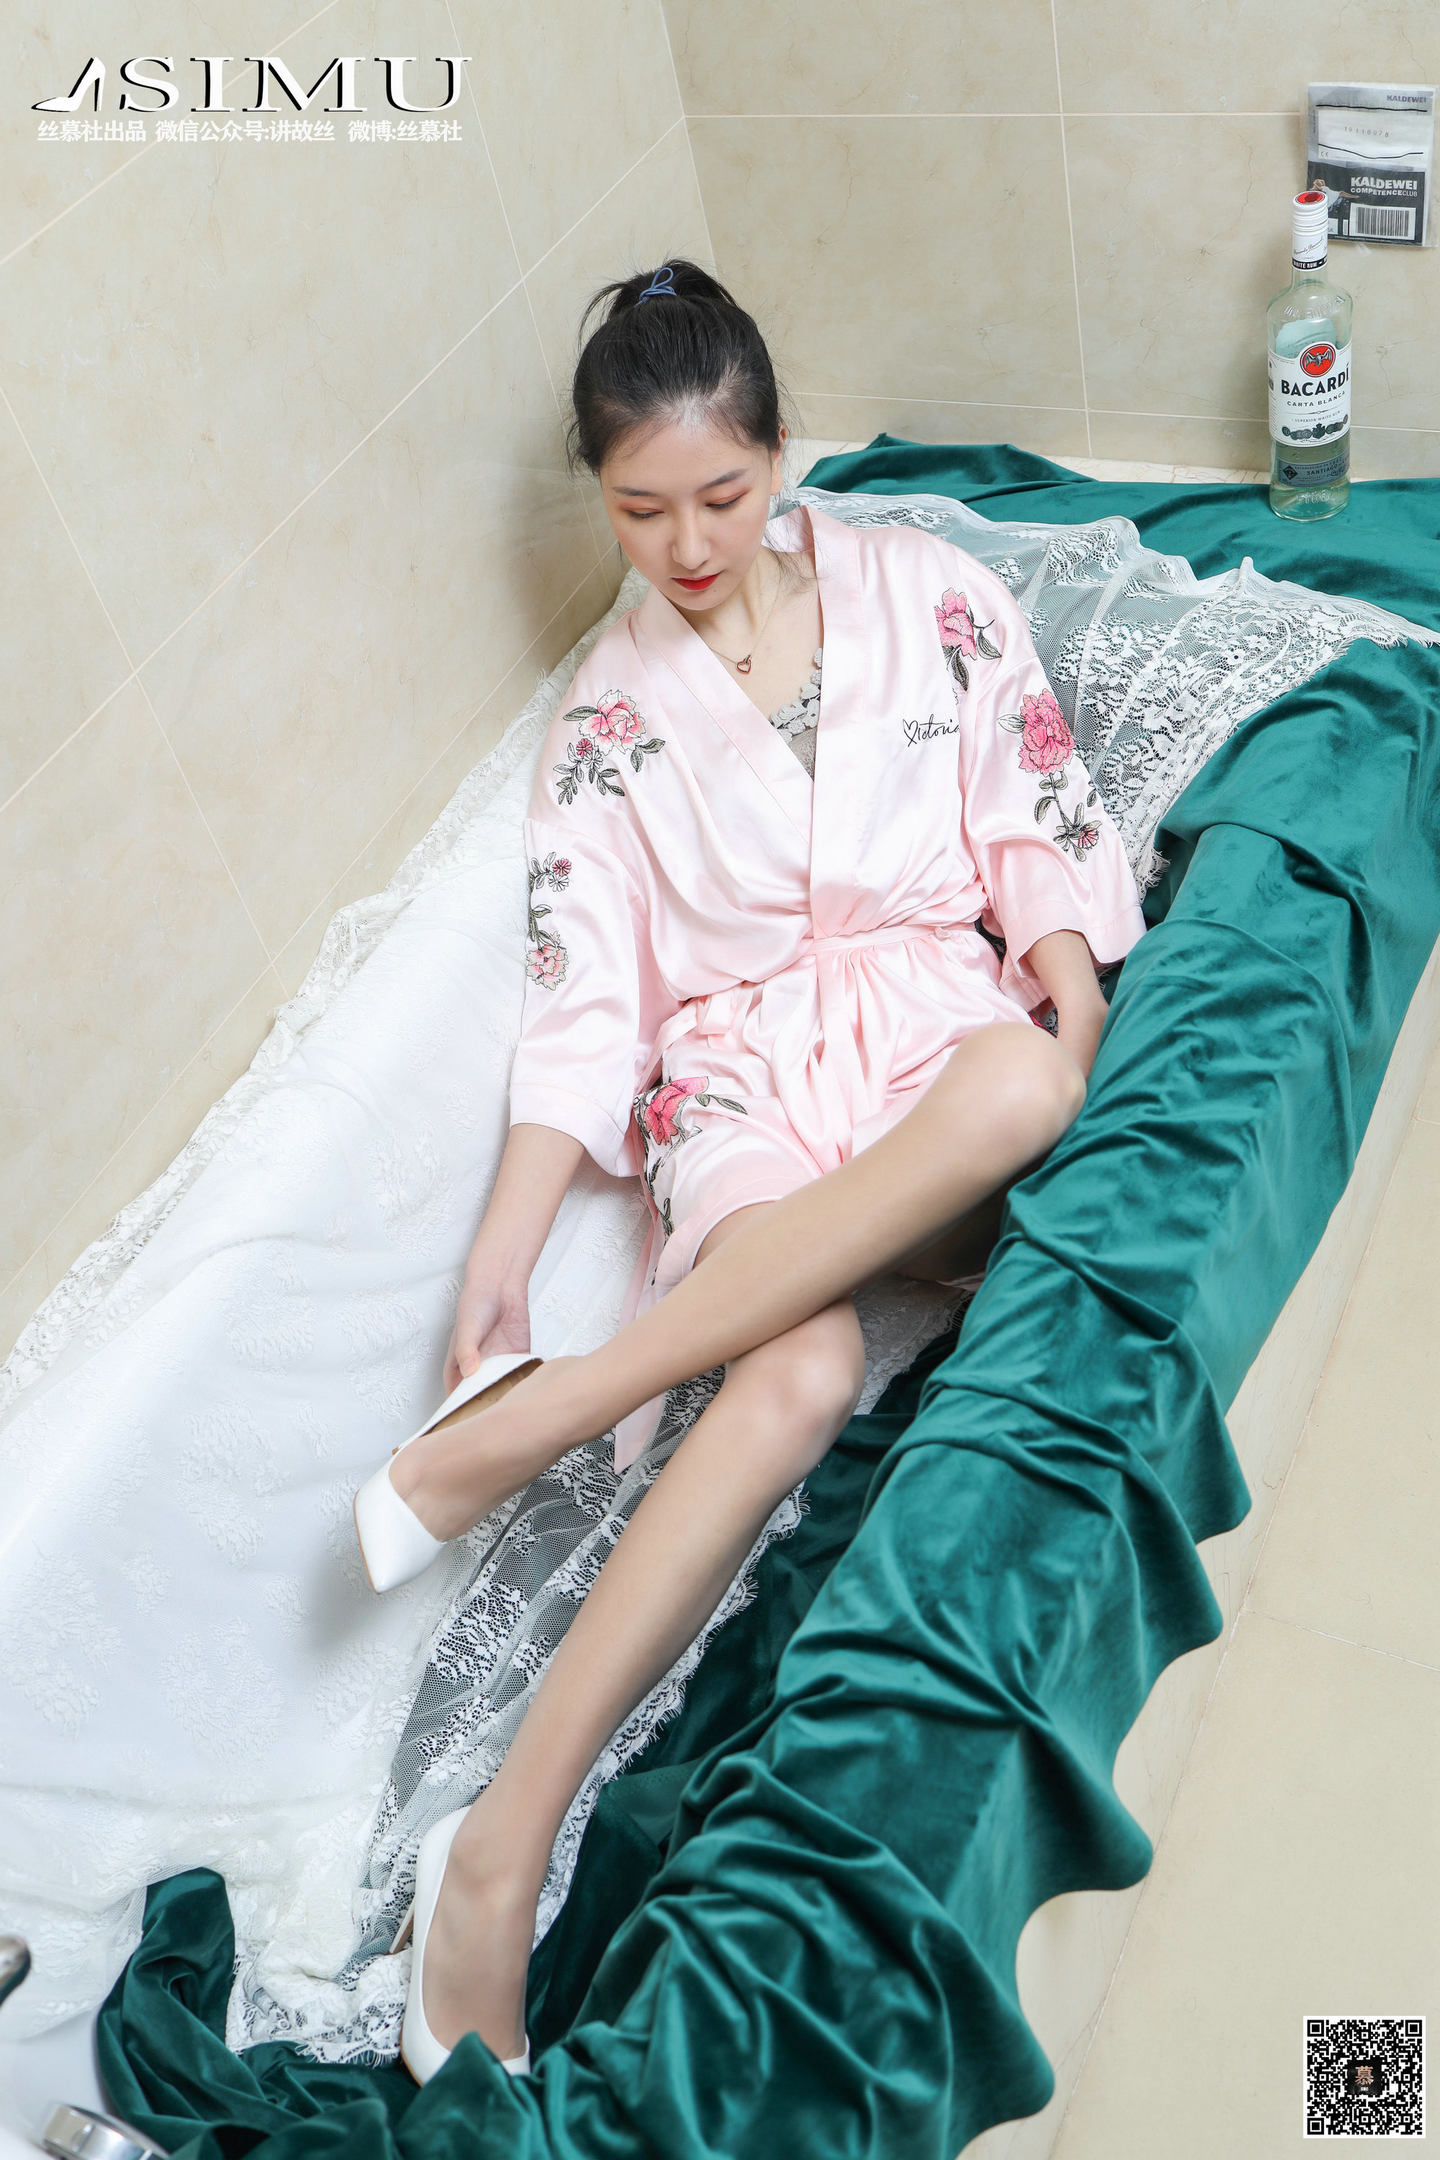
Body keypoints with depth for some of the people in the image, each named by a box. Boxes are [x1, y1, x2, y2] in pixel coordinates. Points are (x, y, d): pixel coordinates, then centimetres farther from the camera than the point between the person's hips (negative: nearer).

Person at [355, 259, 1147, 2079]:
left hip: (946, 1002, 2)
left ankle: (527, 1429, -37)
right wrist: (507, 1240, -8)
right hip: (742, 1061, -1)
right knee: (802, 1367, -36)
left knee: (1019, 1089, -40)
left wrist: (1071, 986, -11)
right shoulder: (610, 714, 9)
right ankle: (504, 1847, -38)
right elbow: (588, 993, 3)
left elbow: (1037, 819, 10)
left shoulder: (924, 591, 10)